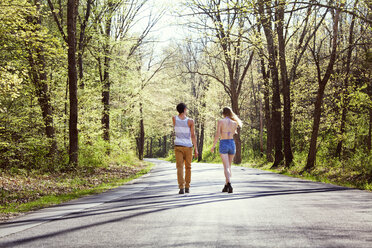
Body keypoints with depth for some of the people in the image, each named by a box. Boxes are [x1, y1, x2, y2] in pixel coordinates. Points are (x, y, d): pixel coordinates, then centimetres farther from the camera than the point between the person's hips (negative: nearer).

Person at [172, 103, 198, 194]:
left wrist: (183, 114, 17)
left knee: (180, 167, -4)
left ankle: (181, 187, -16)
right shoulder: (190, 121, -8)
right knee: (188, 167, 13)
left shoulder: (174, 118, -1)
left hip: (178, 146, 1)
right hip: (188, 146, -1)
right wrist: (196, 149, -8)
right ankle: (187, 187, 17)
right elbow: (193, 136, -11)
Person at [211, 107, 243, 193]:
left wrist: (213, 146, -2)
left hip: (223, 144, -3)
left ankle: (229, 184, -27)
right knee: (229, 166, 17)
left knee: (226, 167, -8)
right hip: (232, 144, 3)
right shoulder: (234, 123, 4)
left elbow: (217, 135, -10)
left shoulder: (220, 121, -6)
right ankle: (226, 186, 24)